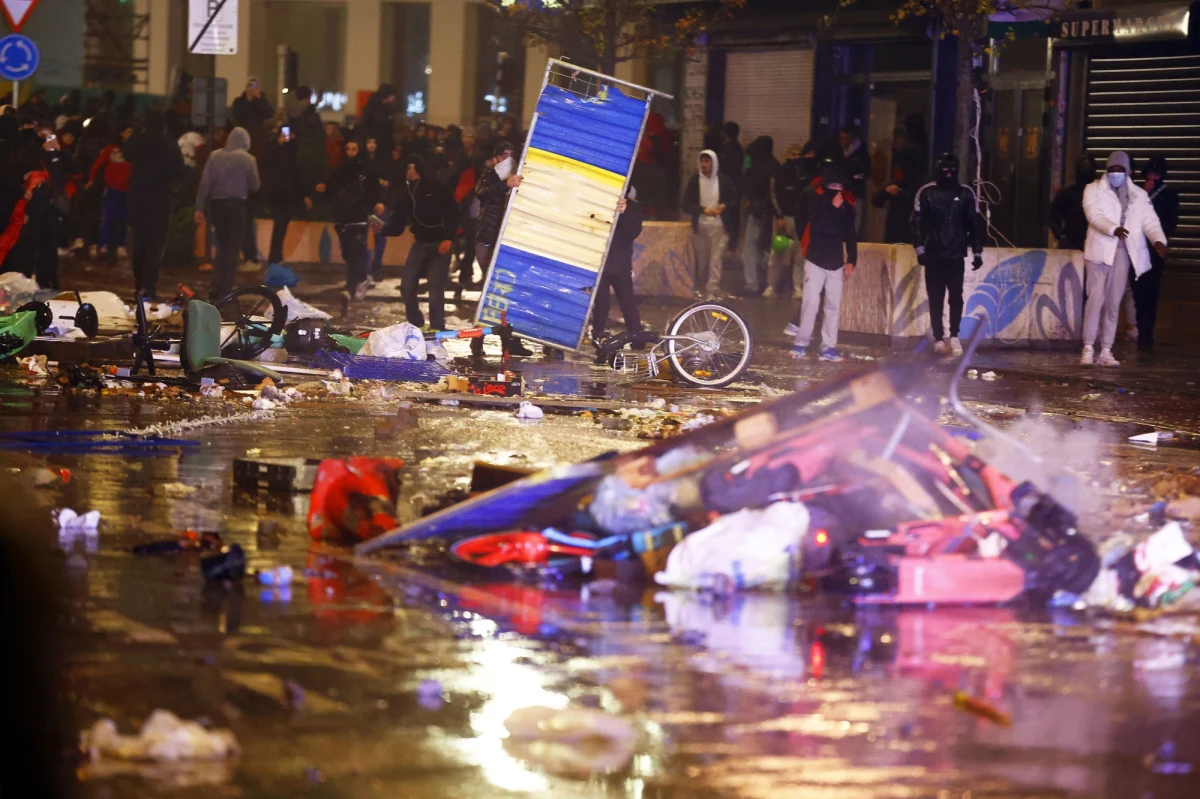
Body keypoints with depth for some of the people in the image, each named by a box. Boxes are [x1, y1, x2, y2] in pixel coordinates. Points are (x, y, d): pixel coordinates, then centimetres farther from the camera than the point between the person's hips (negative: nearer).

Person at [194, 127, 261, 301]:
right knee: (232, 248, 4)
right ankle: (225, 290, 0)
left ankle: (216, 287, 12)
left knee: (222, 246, 16)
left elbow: (204, 183, -1)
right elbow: (255, 186, -1)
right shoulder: (247, 159, -5)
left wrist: (199, 208, 1)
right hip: (236, 204, -3)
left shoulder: (215, 156, 2)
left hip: (216, 203, 3)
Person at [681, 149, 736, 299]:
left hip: (719, 226, -1)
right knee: (701, 260, 8)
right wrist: (704, 210, -17)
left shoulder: (723, 180, 0)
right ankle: (700, 288, 26)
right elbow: (686, 206, -3)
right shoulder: (694, 180, -1)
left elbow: (734, 200, 9)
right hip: (700, 226, 1)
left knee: (715, 260, -9)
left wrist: (724, 206, -12)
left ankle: (713, 291, -11)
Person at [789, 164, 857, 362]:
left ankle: (828, 347, 6)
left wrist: (851, 260, 4)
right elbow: (816, 224, -15)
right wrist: (832, 207, -20)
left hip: (836, 261, 3)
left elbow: (850, 234, 8)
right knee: (811, 301, -8)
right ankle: (801, 343, 2)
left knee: (834, 305, 2)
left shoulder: (846, 204, 4)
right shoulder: (815, 198, -2)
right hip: (815, 259, -3)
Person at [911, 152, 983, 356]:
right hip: (934, 254, -1)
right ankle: (938, 338, 7)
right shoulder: (926, 193, 0)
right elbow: (918, 222, -1)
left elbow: (974, 224, 8)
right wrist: (920, 248, -9)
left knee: (956, 297, -3)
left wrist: (977, 252, 7)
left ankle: (954, 336, 8)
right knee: (936, 298, 2)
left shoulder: (966, 193, 4)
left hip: (957, 255, 1)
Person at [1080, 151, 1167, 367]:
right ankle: (1088, 348, -9)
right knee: (1096, 298, -11)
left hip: (1123, 252, 3)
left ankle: (1106, 351, 7)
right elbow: (1095, 215, -11)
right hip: (1100, 250, -3)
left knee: (1114, 302, 3)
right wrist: (1114, 229, -30)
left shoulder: (1139, 195, 15)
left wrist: (1158, 240, -15)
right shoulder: (1094, 190, 6)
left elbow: (1150, 221, 6)